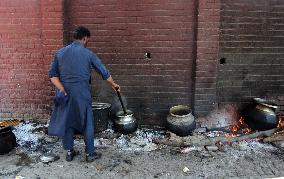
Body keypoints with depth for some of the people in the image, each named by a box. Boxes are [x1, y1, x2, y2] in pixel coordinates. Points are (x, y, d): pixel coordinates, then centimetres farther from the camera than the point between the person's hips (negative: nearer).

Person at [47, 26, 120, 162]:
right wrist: (114, 85, 19)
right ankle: (90, 154, 17)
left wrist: (62, 90, -6)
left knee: (67, 122, 16)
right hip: (81, 94, -4)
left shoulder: (60, 53, 6)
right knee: (87, 124, 9)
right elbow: (104, 72, 5)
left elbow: (52, 74, 0)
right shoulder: (88, 54, -3)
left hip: (65, 95, 4)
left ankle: (69, 152, 26)